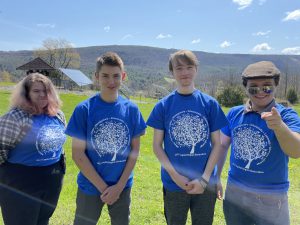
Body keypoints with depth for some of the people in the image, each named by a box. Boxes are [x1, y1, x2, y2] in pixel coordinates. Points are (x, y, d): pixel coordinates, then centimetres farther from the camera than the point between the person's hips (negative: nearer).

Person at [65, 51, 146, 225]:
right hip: (90, 187, -2)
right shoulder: (84, 109, -12)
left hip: (123, 187, 2)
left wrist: (119, 186, -7)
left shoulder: (131, 109, -5)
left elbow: (135, 149, -1)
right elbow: (78, 153, -10)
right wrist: (103, 187, -11)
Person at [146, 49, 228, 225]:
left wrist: (204, 178, -9)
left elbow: (217, 143, -1)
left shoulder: (210, 103, -3)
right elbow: (157, 145, -2)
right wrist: (175, 175, -12)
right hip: (173, 184, 0)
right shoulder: (164, 105, -4)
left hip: (205, 185, 1)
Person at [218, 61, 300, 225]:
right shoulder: (234, 113, -5)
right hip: (235, 192, 3)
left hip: (271, 197, -3)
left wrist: (280, 126, -48)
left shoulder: (286, 115, -13)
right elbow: (223, 146, 5)